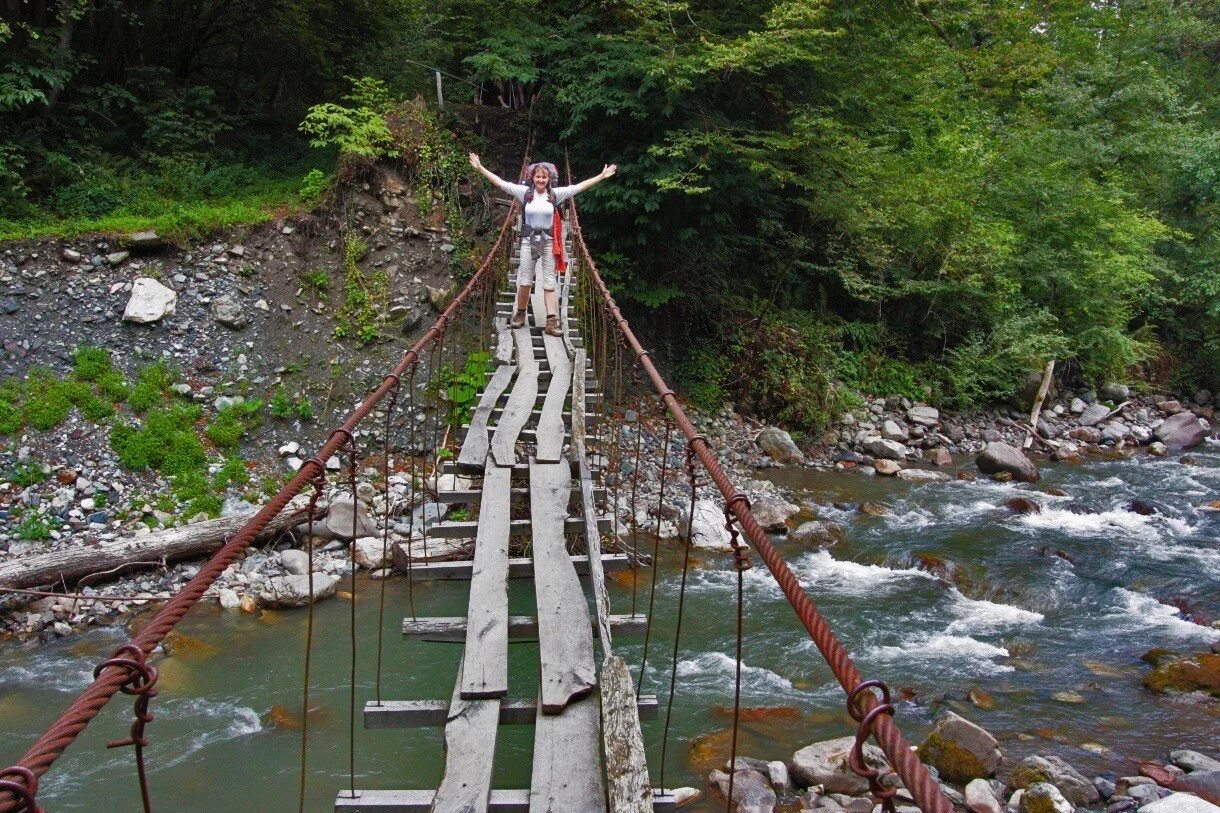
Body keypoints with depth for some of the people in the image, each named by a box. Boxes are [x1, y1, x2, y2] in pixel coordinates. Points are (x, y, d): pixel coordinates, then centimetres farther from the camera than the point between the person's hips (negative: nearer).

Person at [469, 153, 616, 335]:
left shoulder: (555, 194, -1)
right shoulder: (524, 192, -1)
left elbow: (580, 186, 1)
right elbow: (499, 182, 0)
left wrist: (602, 176, 0)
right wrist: (480, 167, -3)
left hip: (549, 243, 0)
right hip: (529, 241, 0)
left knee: (549, 282, 1)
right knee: (524, 282, 4)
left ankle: (552, 322, -2)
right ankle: (520, 315, 23)